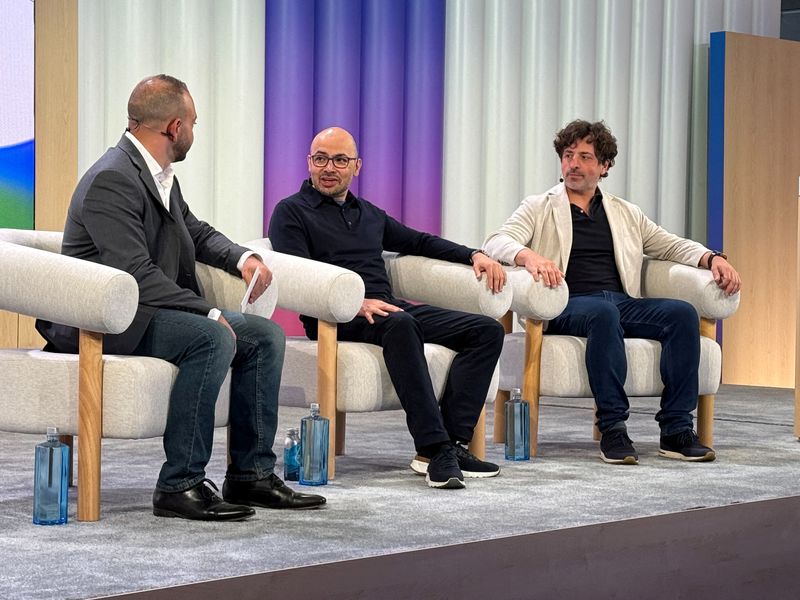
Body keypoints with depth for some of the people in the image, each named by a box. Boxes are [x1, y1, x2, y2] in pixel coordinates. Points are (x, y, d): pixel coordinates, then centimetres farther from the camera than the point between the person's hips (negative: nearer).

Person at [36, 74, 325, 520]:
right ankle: (181, 485, -25)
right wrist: (209, 313, -23)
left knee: (265, 334, 2)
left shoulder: (160, 175, 10)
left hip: (147, 311, 10)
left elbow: (195, 231, 25)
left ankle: (251, 474, 3)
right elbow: (137, 274, -26)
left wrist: (242, 258, 5)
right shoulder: (112, 179, -20)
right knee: (214, 338, -31)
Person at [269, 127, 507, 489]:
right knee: (399, 324, -40)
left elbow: (419, 242, 36)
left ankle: (451, 442, -24)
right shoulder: (291, 212, 7)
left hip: (388, 307, 7)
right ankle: (434, 447, -43)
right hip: (336, 318, -7)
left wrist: (474, 255, 18)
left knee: (487, 330, -10)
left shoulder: (369, 214, 28)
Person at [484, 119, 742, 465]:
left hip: (623, 302, 4)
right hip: (568, 307, -4)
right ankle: (612, 428, -35)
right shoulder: (539, 208, 12)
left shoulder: (625, 213, 25)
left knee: (682, 313, -23)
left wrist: (713, 258, 2)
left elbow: (672, 245, 23)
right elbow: (497, 243, -4)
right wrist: (529, 256, -28)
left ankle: (676, 430, -24)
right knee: (604, 313, -38)